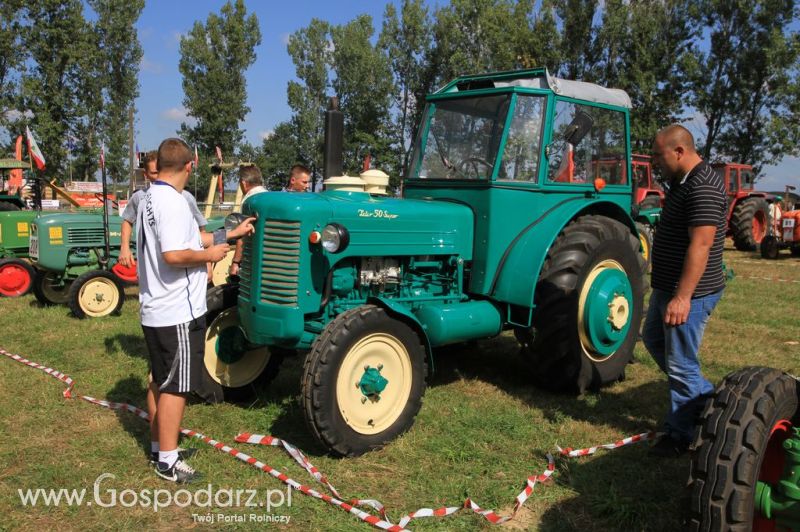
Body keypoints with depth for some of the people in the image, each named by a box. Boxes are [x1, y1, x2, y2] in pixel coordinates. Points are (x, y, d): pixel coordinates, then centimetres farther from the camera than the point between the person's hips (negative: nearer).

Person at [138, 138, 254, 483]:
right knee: (176, 387, 0)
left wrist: (230, 234, 21)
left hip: (155, 311, 10)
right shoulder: (173, 201, -20)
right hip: (178, 314, -10)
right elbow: (174, 255, -31)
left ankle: (160, 446, 32)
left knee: (161, 381, 19)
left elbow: (190, 239, 16)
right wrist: (209, 255, -15)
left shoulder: (150, 199, 11)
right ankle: (168, 461, 11)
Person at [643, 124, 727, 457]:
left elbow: (701, 244, -28)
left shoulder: (703, 187, -21)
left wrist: (682, 297, -30)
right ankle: (705, 398, 36)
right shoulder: (683, 182, 12)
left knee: (680, 364, 0)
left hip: (689, 293, -11)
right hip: (669, 287, 11)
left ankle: (680, 435, 16)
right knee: (653, 339, 24)